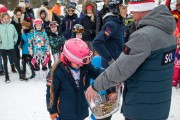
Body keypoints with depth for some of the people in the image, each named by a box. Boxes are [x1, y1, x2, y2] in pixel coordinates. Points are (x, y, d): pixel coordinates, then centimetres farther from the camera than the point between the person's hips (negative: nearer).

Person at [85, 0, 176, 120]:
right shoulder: (167, 31, 3)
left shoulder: (144, 36, -25)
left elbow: (120, 68, -24)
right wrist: (124, 78, 9)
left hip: (141, 109, -8)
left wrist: (95, 86, -11)